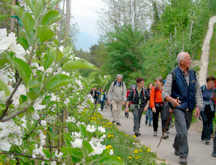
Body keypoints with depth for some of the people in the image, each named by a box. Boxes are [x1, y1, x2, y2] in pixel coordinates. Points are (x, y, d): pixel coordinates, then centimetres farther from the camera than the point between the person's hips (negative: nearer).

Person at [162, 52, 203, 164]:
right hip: (179, 107, -5)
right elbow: (165, 93, -13)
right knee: (182, 131, -15)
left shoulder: (193, 74, 7)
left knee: (184, 130, 16)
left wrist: (198, 106, -1)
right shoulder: (173, 75, -8)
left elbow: (198, 92, 11)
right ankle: (183, 155, -5)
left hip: (189, 109, 5)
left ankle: (177, 147, 41)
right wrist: (171, 100, -35)